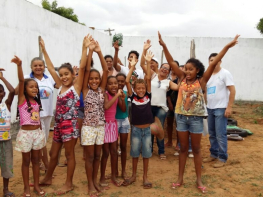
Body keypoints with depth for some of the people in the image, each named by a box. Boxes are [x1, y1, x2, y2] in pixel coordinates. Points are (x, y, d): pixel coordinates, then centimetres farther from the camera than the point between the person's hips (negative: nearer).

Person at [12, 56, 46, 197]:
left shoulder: (37, 102, 6)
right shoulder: (22, 99, -8)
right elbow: (21, 81, -23)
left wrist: (41, 132, 14)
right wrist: (19, 65, -36)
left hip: (37, 132, 5)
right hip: (25, 133, -4)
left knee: (36, 160, 13)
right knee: (26, 161, 7)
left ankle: (36, 186, 25)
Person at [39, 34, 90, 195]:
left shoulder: (76, 86, -7)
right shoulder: (61, 86, 8)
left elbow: (82, 67, -18)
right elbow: (51, 68, 11)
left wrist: (85, 48, -25)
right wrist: (44, 50, 12)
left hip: (70, 124, -6)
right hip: (58, 124, 6)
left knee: (69, 154, 6)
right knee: (53, 153, 18)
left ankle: (69, 184, 20)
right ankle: (48, 178, 37)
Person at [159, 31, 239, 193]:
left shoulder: (201, 81, -5)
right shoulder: (182, 78, 1)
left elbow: (214, 64, -11)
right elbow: (171, 62, -3)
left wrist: (227, 47, -15)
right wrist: (164, 45, -10)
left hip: (196, 118, -2)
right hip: (182, 117, 2)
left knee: (196, 149, 9)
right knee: (183, 149, 13)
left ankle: (199, 180, 22)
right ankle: (180, 178, 23)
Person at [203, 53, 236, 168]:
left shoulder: (225, 73, -6)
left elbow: (232, 91, -10)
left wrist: (229, 107, -15)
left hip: (221, 109, -6)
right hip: (209, 108, 6)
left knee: (220, 135, -4)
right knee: (212, 134, 13)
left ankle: (222, 158, 7)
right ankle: (213, 154, 26)